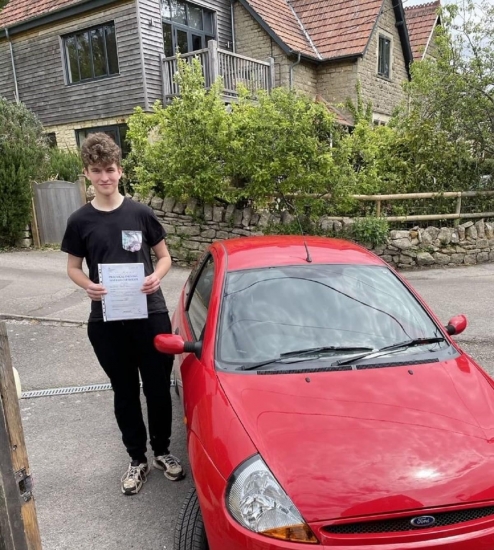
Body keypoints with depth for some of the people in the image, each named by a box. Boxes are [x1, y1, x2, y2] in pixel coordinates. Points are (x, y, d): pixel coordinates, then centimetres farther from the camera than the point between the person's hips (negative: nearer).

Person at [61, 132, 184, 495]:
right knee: (125, 392, 14)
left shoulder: (141, 213, -2)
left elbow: (164, 256, 6)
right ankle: (137, 459, 32)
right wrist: (88, 285, -13)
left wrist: (156, 277, -16)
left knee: (158, 387, 11)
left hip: (150, 314, 0)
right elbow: (73, 268, 8)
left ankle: (162, 451, 34)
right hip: (106, 321, 1)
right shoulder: (80, 221, 0)